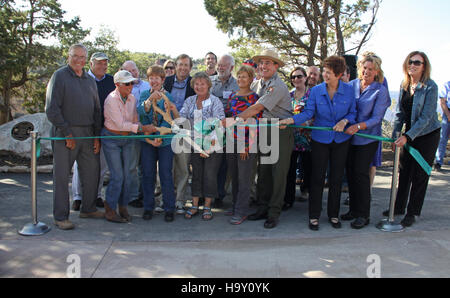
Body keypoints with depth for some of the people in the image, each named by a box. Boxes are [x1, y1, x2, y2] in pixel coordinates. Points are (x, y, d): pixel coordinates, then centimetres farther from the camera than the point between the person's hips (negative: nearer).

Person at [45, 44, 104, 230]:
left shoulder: (90, 80, 16)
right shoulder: (59, 76, -3)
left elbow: (97, 110, 17)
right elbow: (52, 109, -9)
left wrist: (97, 136, 8)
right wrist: (67, 133, -13)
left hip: (88, 134, 6)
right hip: (65, 133, -6)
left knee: (92, 172, 11)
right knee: (62, 176, 0)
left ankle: (88, 209, 26)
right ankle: (60, 217, 8)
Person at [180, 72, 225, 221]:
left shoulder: (215, 101, -8)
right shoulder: (189, 101, 7)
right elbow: (181, 118, -2)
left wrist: (210, 144, -22)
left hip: (213, 144, -4)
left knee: (210, 175, 0)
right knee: (196, 174, 10)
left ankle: (207, 207, 15)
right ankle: (194, 206, 21)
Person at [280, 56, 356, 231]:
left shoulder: (348, 90, -4)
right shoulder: (316, 91, -5)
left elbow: (353, 112, 3)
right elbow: (309, 113, -9)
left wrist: (345, 121, -17)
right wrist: (292, 120, -24)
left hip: (341, 139, 1)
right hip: (320, 139, -1)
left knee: (336, 178, 8)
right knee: (317, 177, 2)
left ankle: (333, 215, 24)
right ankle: (314, 216, 15)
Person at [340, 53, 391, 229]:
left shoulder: (380, 91, -6)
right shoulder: (352, 85, 5)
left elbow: (376, 118, -12)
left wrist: (358, 126, -26)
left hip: (367, 138, -4)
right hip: (349, 137, 4)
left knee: (361, 173, -5)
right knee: (350, 173, 8)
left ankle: (363, 215, 9)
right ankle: (353, 209, 23)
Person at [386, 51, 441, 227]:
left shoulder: (430, 87, -16)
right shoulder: (404, 85, 3)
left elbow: (426, 117, -20)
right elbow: (400, 112, 6)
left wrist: (407, 136, -24)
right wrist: (395, 136, -1)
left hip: (427, 135, -5)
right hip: (409, 135, 6)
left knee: (419, 175, 3)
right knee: (404, 171, 11)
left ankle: (412, 213, 16)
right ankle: (399, 207, 26)